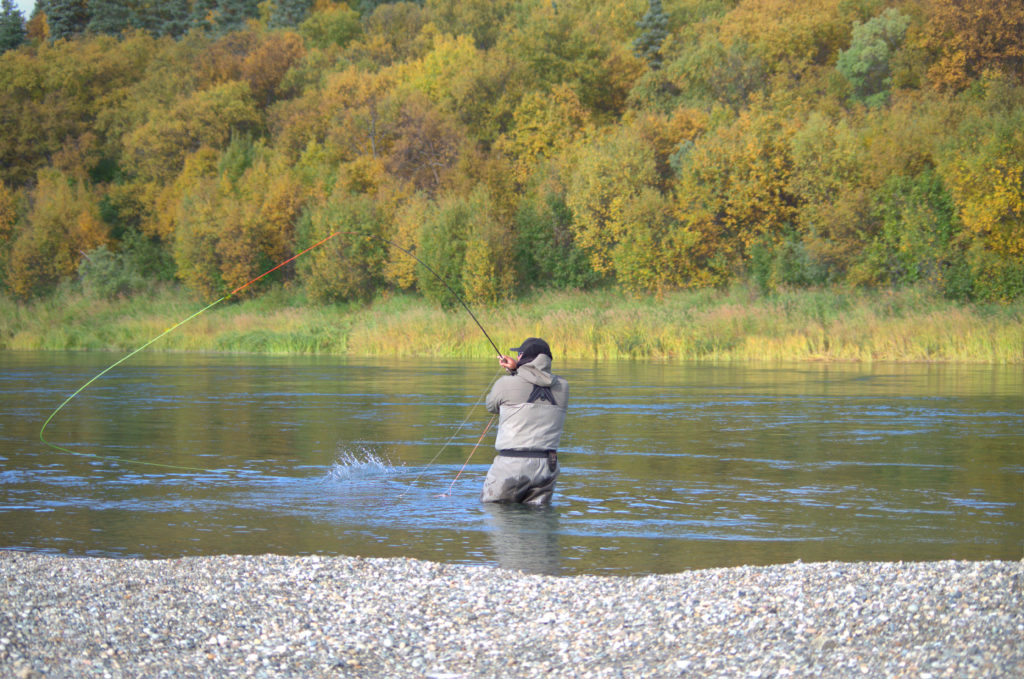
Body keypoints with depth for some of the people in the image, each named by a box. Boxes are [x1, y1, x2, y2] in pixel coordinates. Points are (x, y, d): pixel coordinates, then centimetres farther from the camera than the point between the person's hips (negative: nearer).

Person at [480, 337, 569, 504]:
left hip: (511, 464, -4)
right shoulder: (562, 386, 6)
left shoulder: (507, 384, -5)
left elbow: (491, 407, 16)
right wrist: (516, 369, 20)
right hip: (547, 466, 4)